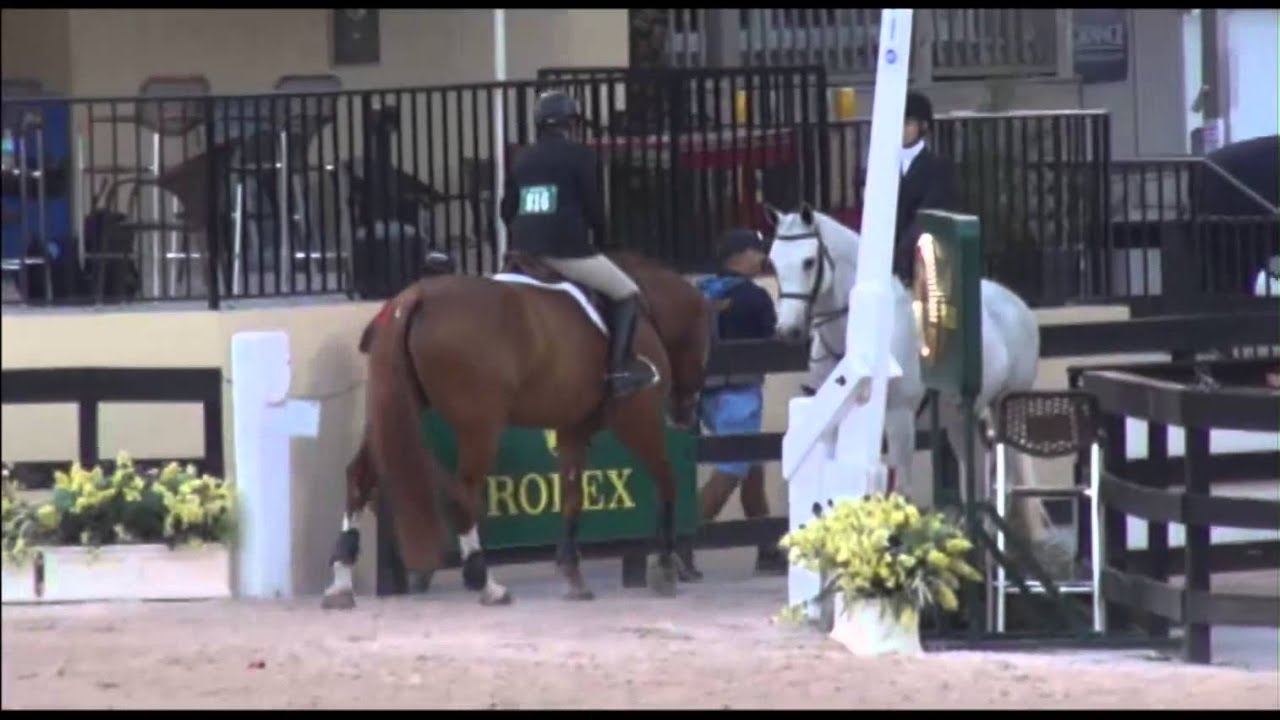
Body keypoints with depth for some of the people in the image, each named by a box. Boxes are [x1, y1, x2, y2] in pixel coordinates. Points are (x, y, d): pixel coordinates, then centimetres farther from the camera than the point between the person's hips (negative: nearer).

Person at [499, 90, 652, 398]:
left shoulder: (523, 160, 17)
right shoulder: (579, 154, -1)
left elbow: (506, 210, 17)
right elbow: (593, 206, -3)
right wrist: (600, 238, 14)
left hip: (525, 251, 6)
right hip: (566, 249, -6)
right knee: (627, 294, 4)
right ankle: (619, 368, -11)